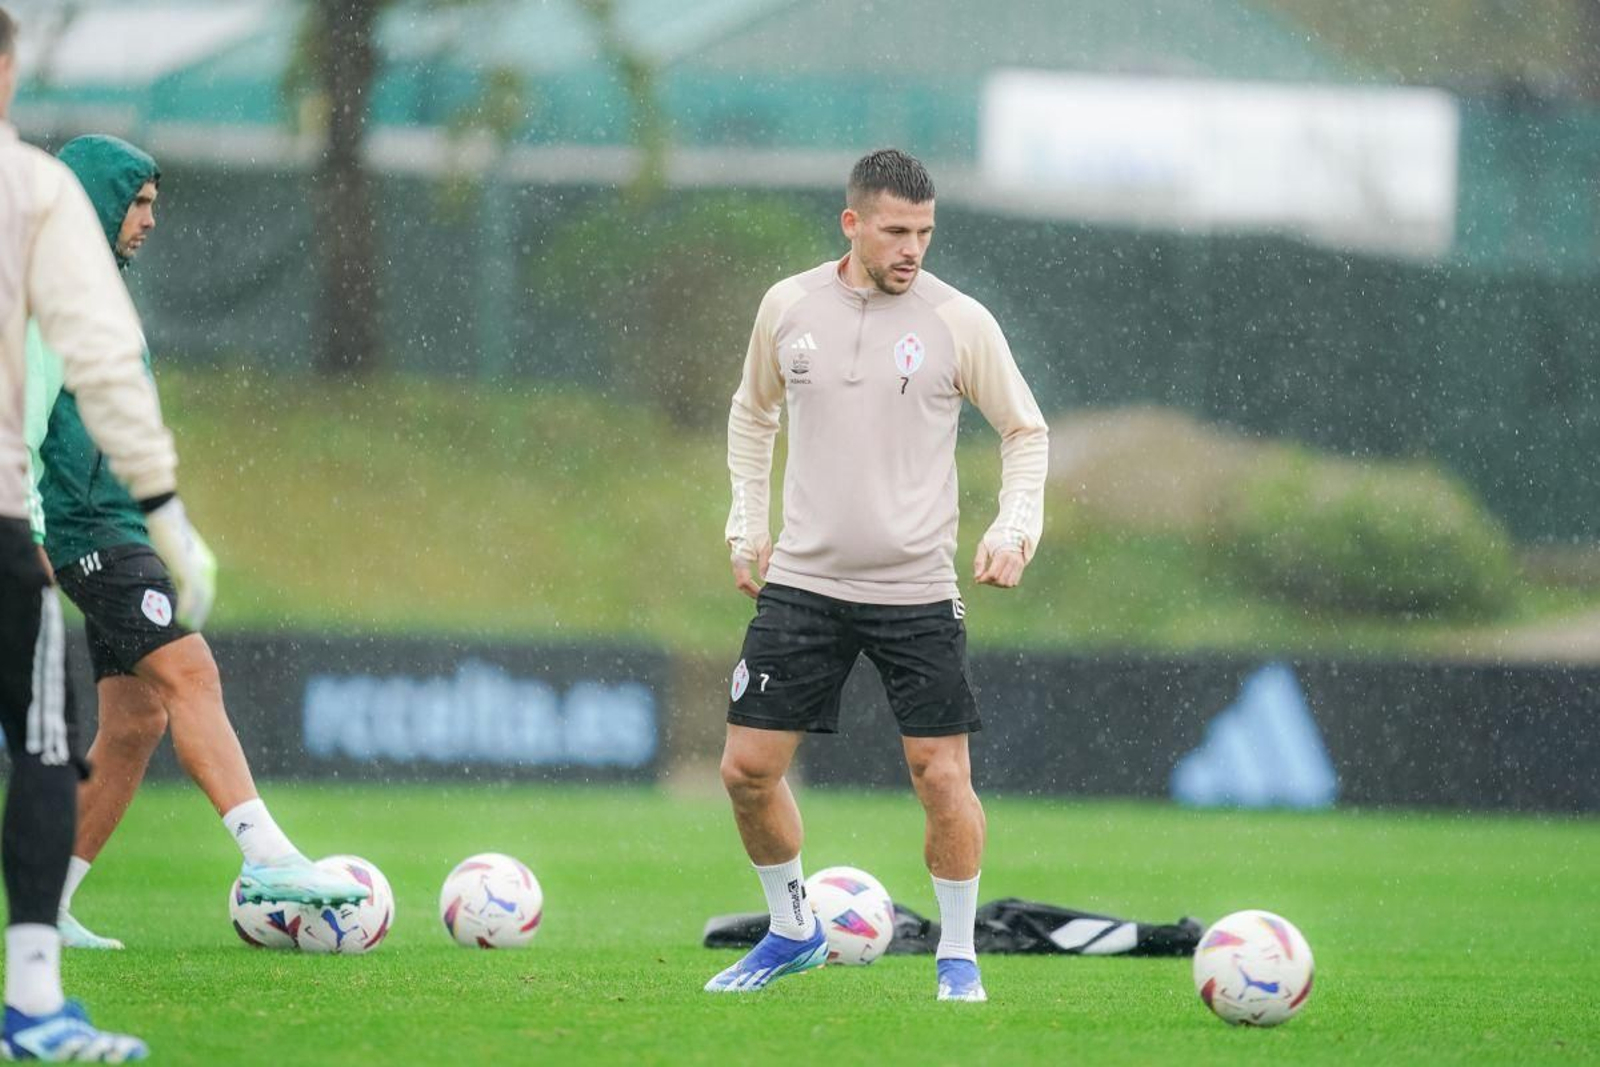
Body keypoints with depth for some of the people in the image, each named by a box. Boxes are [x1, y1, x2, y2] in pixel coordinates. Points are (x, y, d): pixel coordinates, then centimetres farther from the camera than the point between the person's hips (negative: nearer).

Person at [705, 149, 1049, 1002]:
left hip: (916, 590, -2)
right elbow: (753, 411, 20)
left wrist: (1014, 529, -7)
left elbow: (1026, 432, 7)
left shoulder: (958, 322, -5)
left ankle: (958, 955, 10)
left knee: (942, 774, -7)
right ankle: (792, 931, 22)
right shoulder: (788, 307, 2)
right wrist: (746, 524, 13)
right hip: (802, 580, 2)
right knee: (748, 768, 0)